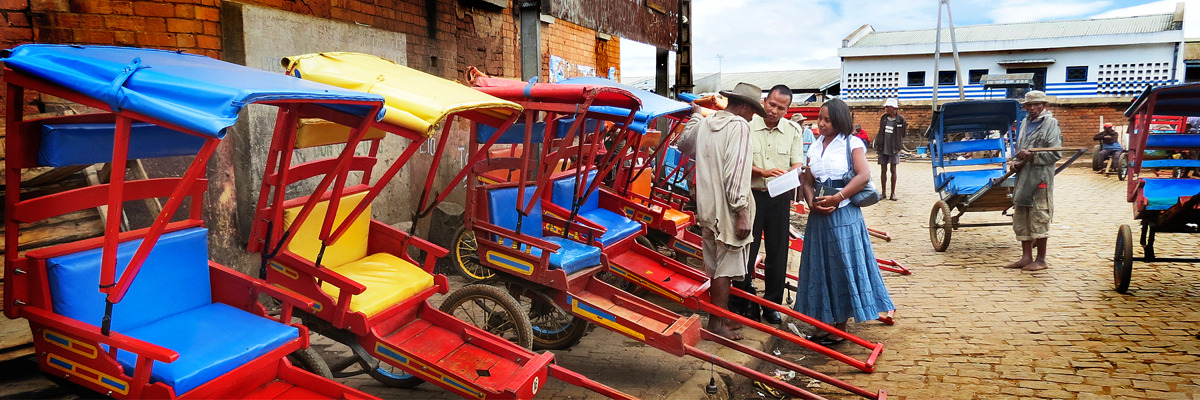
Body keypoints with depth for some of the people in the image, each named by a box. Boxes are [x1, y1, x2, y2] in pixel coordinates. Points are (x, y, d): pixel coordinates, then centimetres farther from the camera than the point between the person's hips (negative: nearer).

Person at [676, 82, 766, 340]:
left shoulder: (704, 123, 9)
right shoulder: (739, 127, -13)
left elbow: (683, 144, 31)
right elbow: (736, 173, -22)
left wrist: (695, 115, 43)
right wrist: (742, 212, -20)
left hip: (707, 209, 8)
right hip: (727, 211, -8)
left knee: (714, 266, 17)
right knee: (726, 269, 1)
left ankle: (718, 317, 28)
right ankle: (718, 323, 7)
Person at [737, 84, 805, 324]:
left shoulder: (793, 130, 5)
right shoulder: (748, 127, -3)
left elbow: (797, 163, 0)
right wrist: (763, 172, -24)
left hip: (780, 198, 2)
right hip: (751, 196, -2)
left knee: (777, 252, 7)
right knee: (746, 250, 2)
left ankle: (772, 305, 19)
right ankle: (746, 301, 16)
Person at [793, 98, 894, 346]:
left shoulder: (852, 143, -3)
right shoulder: (814, 148, 13)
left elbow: (864, 175, -15)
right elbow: (807, 181, 10)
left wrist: (837, 198, -20)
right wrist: (812, 202, -9)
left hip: (844, 216, -6)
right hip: (818, 216, 6)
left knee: (842, 269, -1)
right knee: (820, 269, 9)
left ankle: (840, 329, 8)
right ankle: (825, 324, 19)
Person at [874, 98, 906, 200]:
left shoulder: (900, 119, -6)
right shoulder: (883, 118, 5)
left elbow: (903, 134, 1)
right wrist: (877, 146, 9)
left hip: (894, 149, -3)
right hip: (883, 149, 3)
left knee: (893, 170, 0)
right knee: (883, 170, 7)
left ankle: (893, 193, 7)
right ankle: (883, 192, 16)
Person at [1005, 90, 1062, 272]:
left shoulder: (1051, 123, -4)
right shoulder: (1025, 123, 16)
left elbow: (1055, 154, -10)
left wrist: (1032, 156, -18)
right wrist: (1017, 161, 6)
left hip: (1041, 178, -7)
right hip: (1023, 177, 7)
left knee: (1039, 218, -2)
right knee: (1020, 219, 9)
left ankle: (1041, 259, 8)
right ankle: (1026, 257, 17)